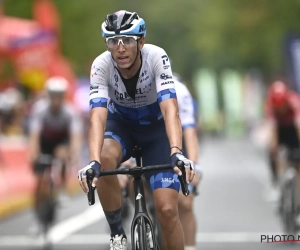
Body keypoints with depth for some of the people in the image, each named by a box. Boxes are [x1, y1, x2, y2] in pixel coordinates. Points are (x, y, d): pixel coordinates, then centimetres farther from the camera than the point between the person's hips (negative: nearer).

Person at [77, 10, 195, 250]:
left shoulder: (156, 57, -31)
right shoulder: (101, 65, -28)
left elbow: (170, 109, -41)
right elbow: (98, 116, -38)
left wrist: (177, 152, -58)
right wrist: (93, 162, -55)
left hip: (156, 125, -1)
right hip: (121, 123, 1)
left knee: (167, 209, -14)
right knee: (105, 161, -35)